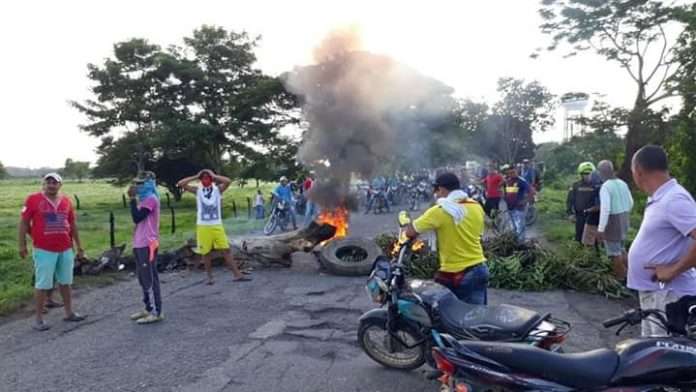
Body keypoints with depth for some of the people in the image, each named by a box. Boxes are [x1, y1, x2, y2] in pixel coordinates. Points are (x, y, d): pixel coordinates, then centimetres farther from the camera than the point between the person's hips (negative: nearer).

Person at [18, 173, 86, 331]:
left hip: (66, 249, 4)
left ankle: (69, 312, 24)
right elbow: (24, 223, -2)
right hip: (44, 250, -4)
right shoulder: (33, 199, -5)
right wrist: (22, 245, -3)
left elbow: (72, 224, 14)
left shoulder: (66, 201, 6)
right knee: (42, 284, 1)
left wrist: (78, 245, 15)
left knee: (65, 282, 13)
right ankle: (39, 319, 10)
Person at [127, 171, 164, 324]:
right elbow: (137, 218, 15)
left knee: (150, 277, -7)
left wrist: (132, 199, -15)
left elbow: (137, 218, -19)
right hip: (139, 243, 10)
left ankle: (157, 312, -2)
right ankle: (148, 308, 24)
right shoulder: (144, 199, 17)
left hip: (147, 244, -10)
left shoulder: (151, 199, -13)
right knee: (143, 277, 14)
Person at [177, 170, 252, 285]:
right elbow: (180, 184, -5)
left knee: (226, 250, -2)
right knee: (206, 252, 7)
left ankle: (237, 275, 0)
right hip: (203, 226, 1)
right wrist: (196, 177, -4)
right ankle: (210, 277, 20)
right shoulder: (197, 191, 3)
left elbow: (228, 181, -17)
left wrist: (213, 176, -8)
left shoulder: (218, 189, 1)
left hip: (217, 225, -1)